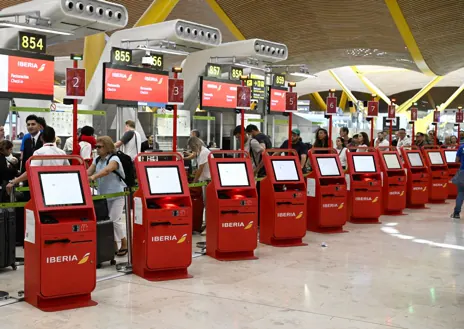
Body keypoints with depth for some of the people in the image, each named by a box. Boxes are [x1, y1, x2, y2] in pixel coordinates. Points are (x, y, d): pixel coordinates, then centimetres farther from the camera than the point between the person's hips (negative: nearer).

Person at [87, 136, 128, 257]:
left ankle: (124, 245, 7)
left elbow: (106, 170, -34)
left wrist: (93, 177, -49)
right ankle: (114, 246, 16)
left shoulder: (114, 159, -14)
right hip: (103, 195, 7)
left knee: (114, 220, -10)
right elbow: (89, 171, -2)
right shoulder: (97, 160, 10)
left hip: (117, 195, -7)